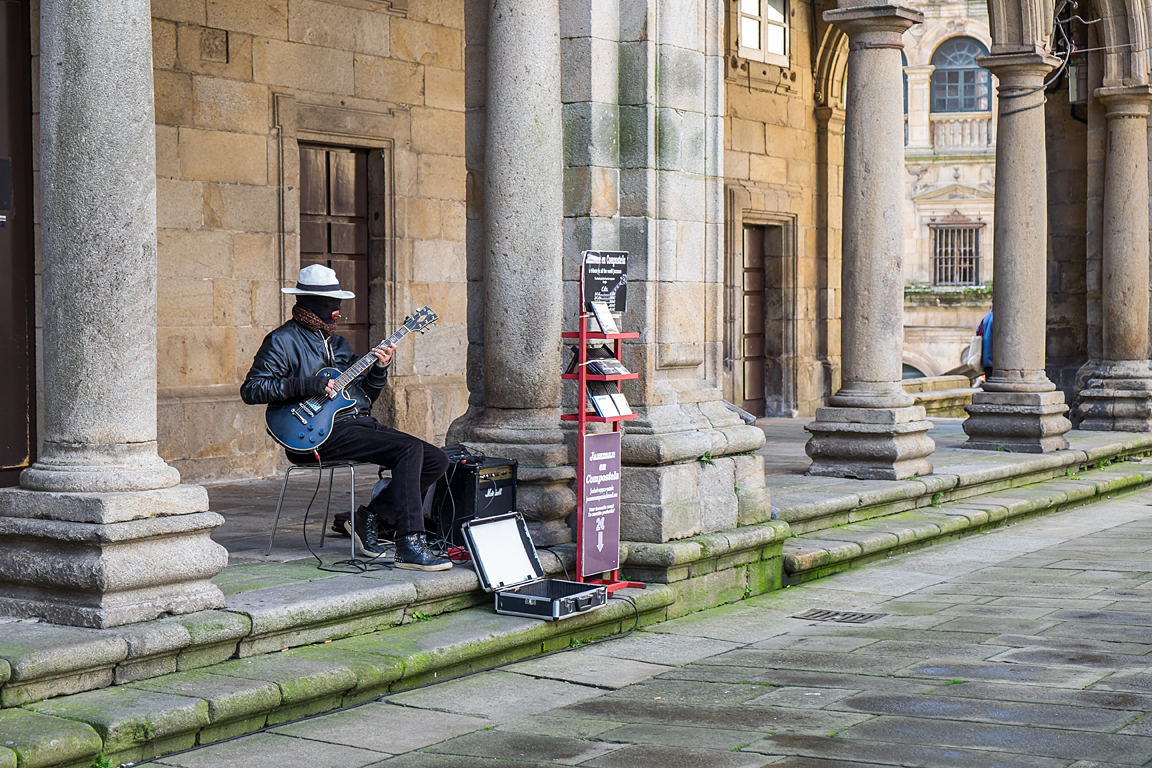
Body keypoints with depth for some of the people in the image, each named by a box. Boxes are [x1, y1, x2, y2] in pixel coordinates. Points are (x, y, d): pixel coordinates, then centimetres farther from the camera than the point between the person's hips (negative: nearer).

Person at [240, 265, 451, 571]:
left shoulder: (337, 342, 23)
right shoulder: (284, 340, -1)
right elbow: (250, 389, -11)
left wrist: (379, 370, 4)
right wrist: (306, 386, -17)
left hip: (359, 423, 8)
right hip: (321, 434, -8)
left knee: (436, 460, -4)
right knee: (409, 449, -26)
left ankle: (373, 517, 3)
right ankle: (410, 546, -30)